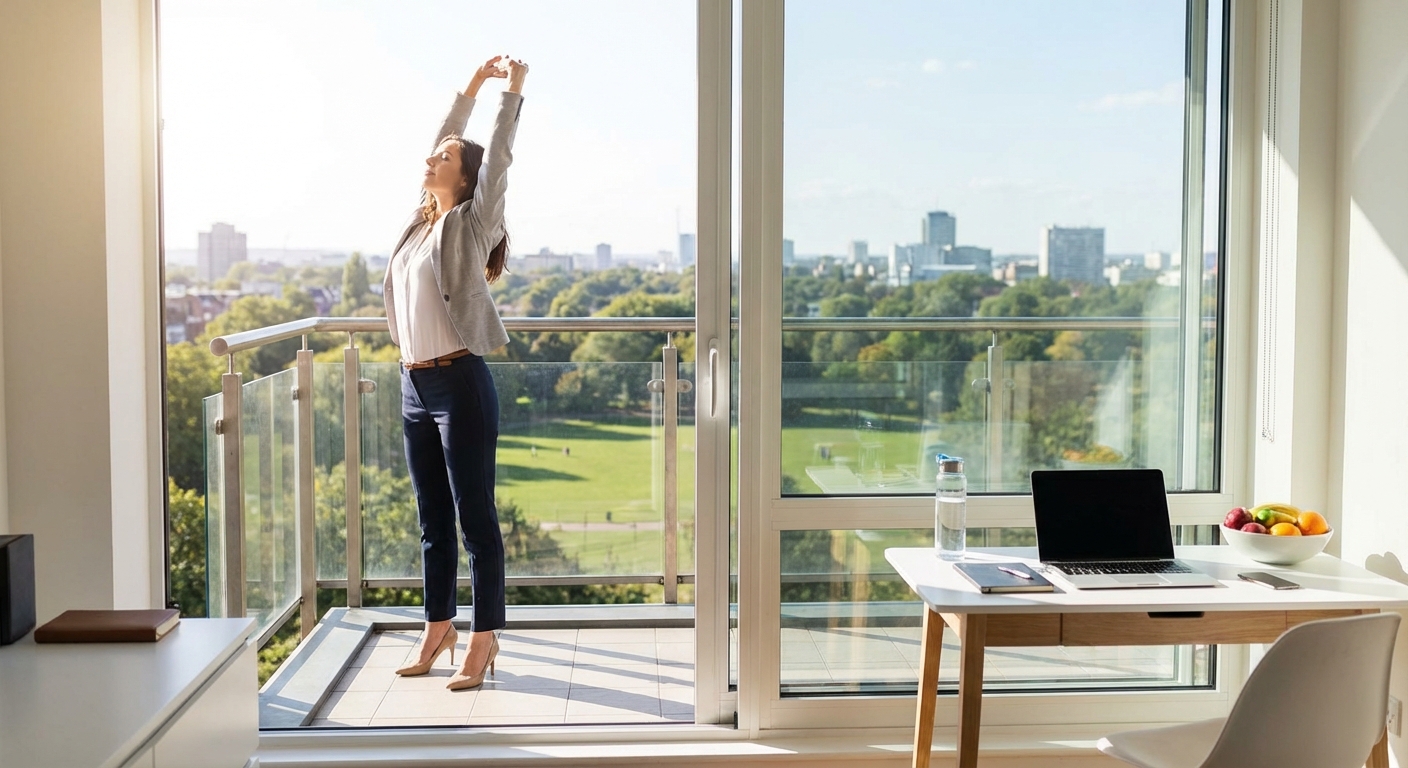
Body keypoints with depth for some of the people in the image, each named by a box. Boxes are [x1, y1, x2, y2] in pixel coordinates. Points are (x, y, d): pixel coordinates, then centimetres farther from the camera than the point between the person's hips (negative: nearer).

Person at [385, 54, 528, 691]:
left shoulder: (472, 224, -4)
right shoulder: (423, 219, 13)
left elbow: (497, 158, -10)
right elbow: (446, 141, 22)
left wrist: (513, 90, -5)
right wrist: (471, 88, 26)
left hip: (460, 386, -7)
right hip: (415, 387, 8)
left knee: (476, 520, 0)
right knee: (433, 522, 14)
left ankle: (483, 642, 7)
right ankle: (438, 630, 25)